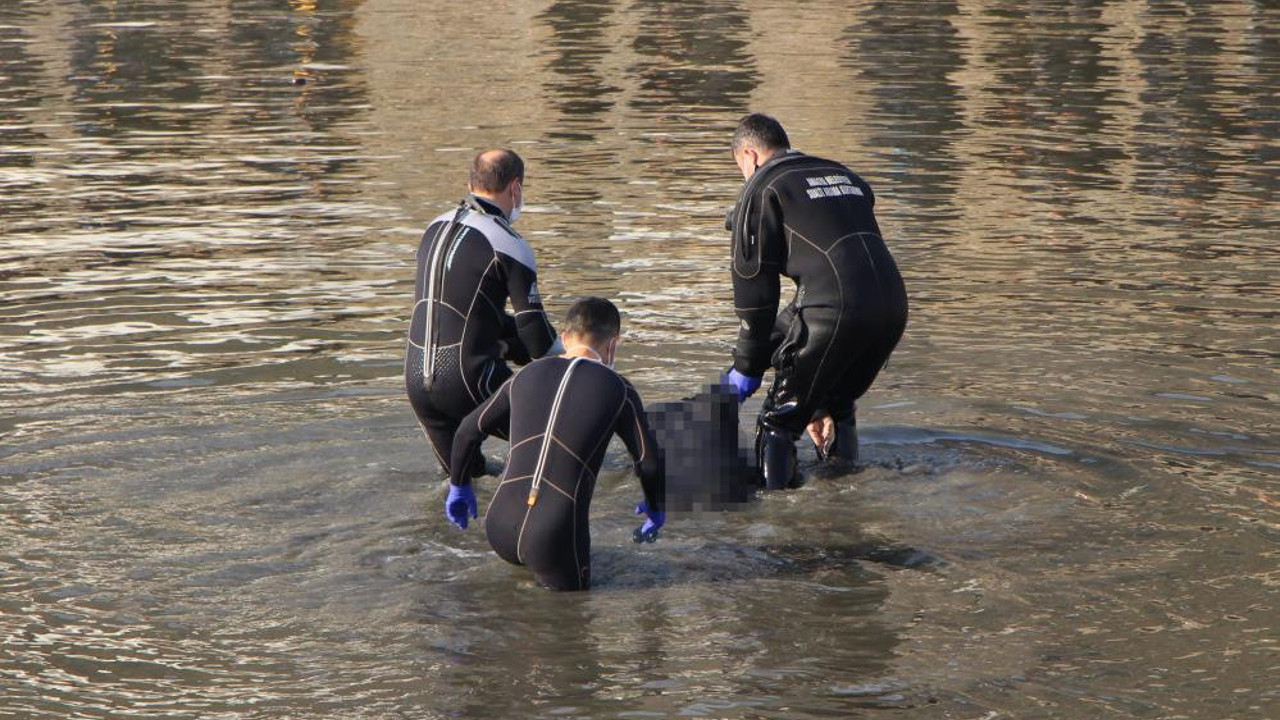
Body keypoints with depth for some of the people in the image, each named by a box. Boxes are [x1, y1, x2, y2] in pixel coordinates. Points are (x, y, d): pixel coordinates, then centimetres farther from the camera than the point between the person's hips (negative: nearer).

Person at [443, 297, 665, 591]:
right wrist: (655, 510, 28)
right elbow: (649, 463, 8)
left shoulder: (526, 376, 13)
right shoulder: (618, 390, 2)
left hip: (499, 531, 4)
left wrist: (459, 486, 39)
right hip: (554, 543, -4)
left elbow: (467, 432, 22)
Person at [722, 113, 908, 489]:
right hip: (893, 303, 7)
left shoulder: (762, 189, 9)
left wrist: (746, 368, 11)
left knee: (780, 418, 3)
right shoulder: (843, 175, 30)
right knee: (837, 403, 27)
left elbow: (754, 283, 4)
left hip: (835, 310, -7)